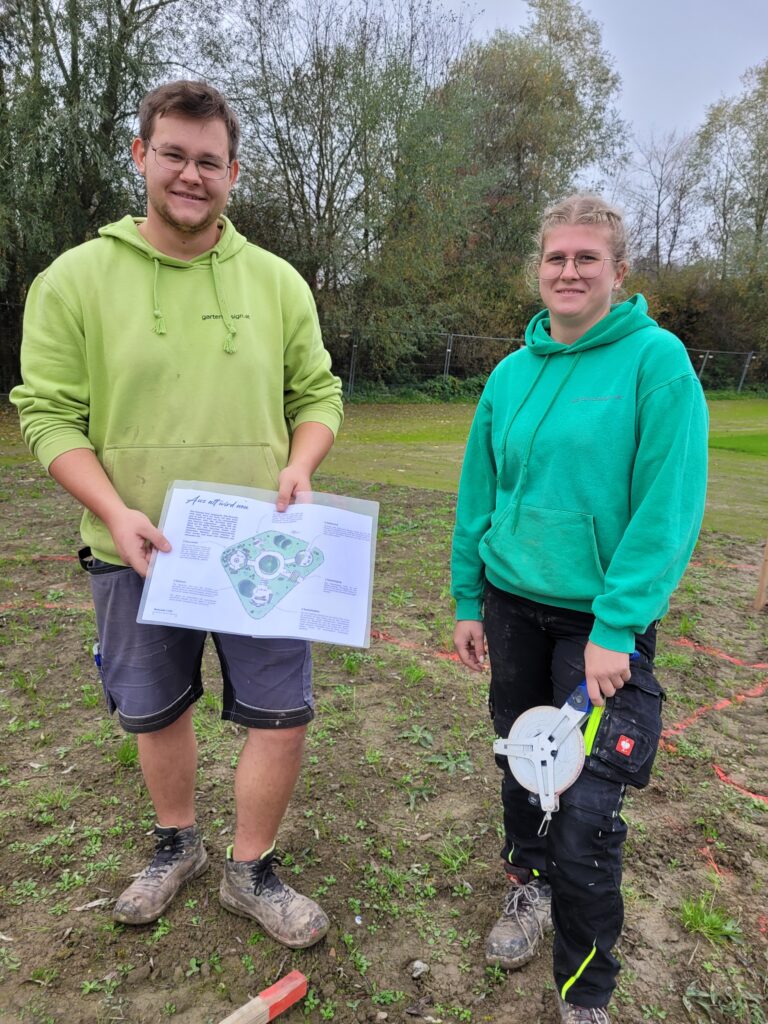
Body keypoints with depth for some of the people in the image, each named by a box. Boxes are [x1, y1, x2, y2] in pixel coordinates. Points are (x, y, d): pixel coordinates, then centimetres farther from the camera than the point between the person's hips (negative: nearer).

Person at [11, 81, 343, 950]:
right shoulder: (76, 278, -4)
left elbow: (318, 394, 7)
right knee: (155, 712, 17)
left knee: (281, 713, 4)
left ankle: (250, 871, 30)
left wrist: (300, 464, -13)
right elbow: (49, 413, -5)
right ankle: (177, 844, 45)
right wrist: (115, 512, -19)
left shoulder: (277, 282, 2)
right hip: (138, 553, 0)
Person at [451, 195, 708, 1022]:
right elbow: (479, 495, 9)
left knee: (586, 808, -3)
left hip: (603, 620, -4)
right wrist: (467, 600, 9)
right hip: (512, 605, 5)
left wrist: (615, 628, -19)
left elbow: (669, 506, -15)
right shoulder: (510, 374, 5)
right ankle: (529, 883, 49)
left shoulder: (657, 359, -10)